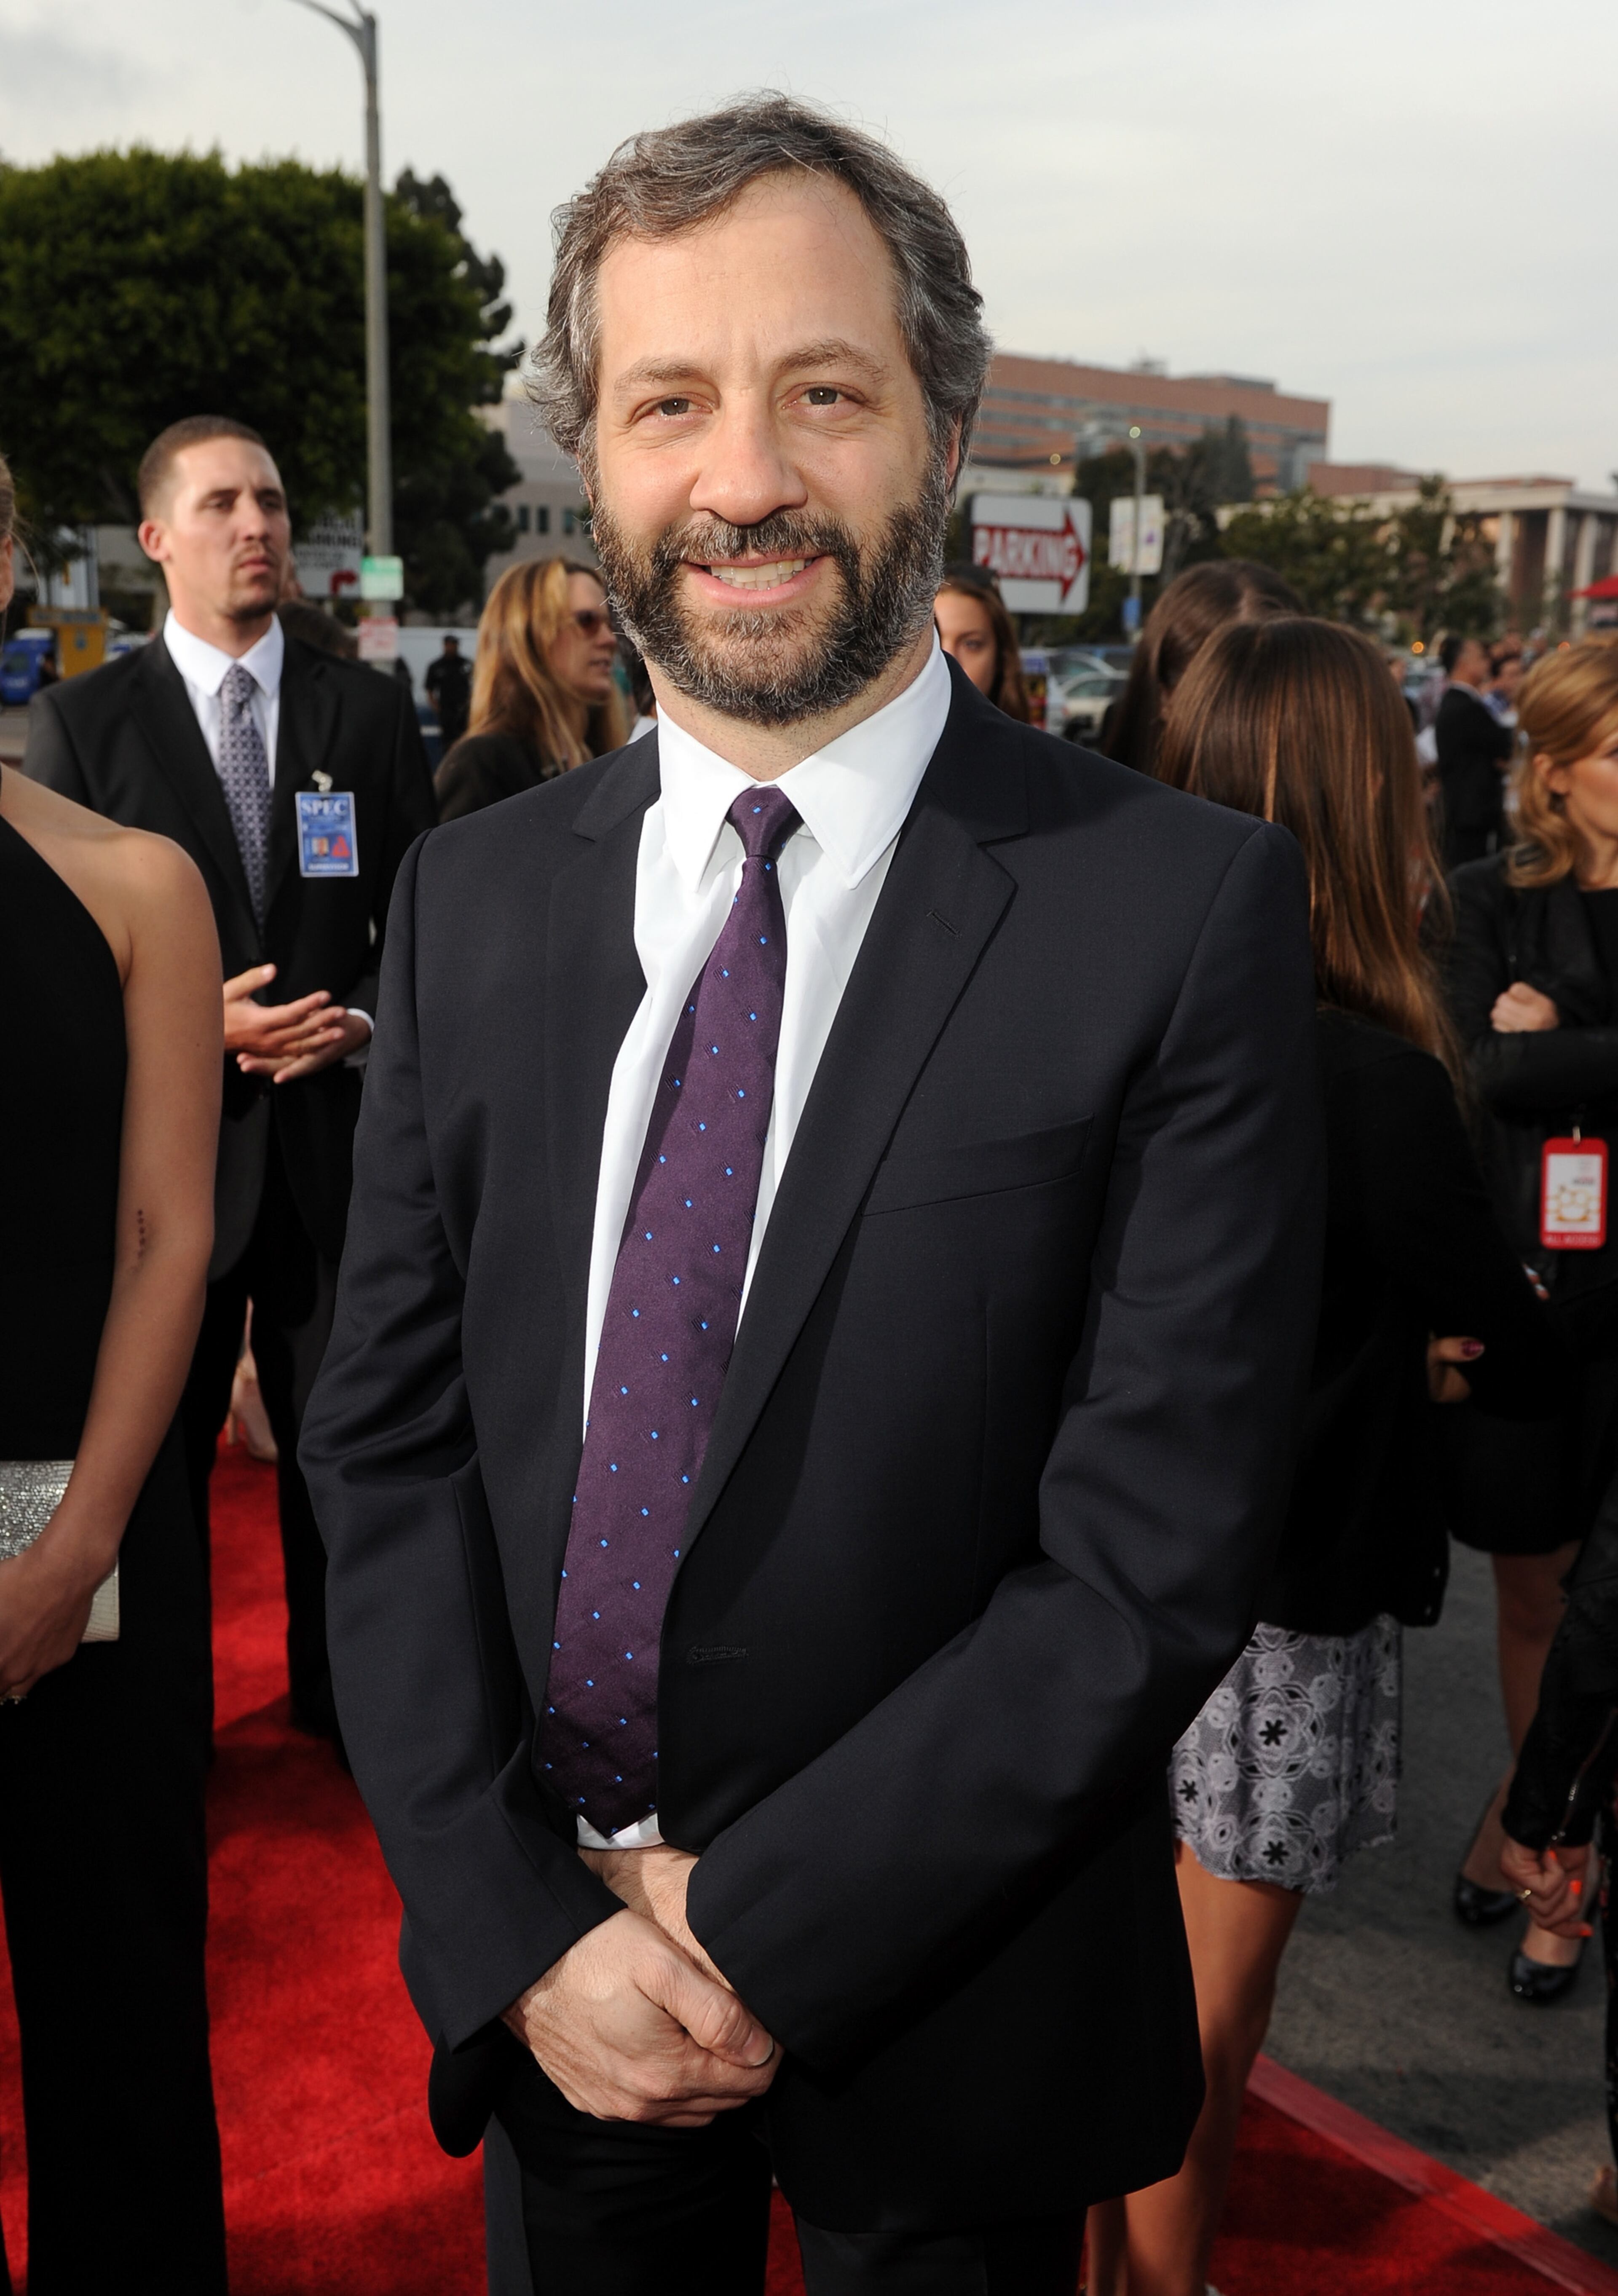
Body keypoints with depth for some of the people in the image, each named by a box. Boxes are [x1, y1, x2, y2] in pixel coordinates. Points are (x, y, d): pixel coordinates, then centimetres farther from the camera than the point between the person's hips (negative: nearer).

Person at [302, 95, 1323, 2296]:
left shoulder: (1188, 910, -16)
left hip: (947, 2020, -3)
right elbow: (386, 1434, -2)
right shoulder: (474, 897, -3)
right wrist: (515, 1923, -11)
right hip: (541, 1978, 3)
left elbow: (1156, 1554, -17)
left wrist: (760, 1929, -15)